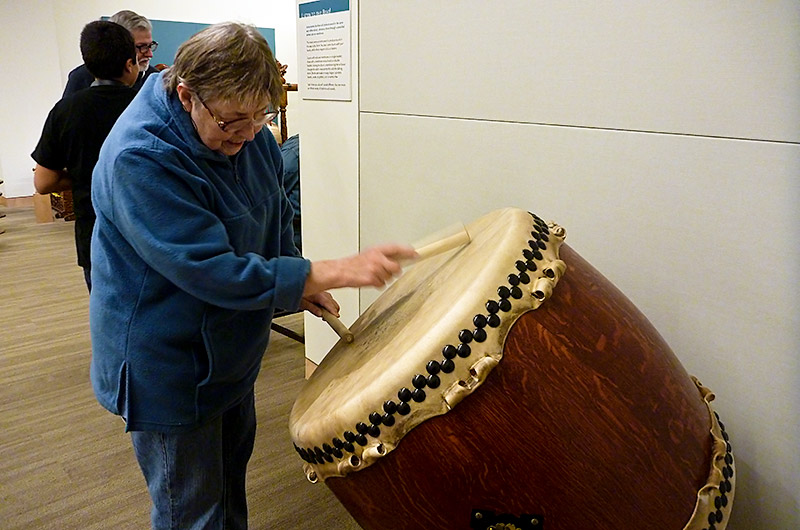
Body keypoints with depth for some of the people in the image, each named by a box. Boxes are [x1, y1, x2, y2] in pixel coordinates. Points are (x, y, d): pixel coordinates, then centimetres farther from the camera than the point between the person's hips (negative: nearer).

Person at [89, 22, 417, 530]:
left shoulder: (248, 130, -6)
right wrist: (337, 272, -35)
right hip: (166, 368, -7)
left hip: (230, 344, 8)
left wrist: (300, 282, -3)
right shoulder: (138, 159, -30)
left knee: (233, 465, 27)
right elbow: (211, 272, -34)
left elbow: (275, 215, 10)